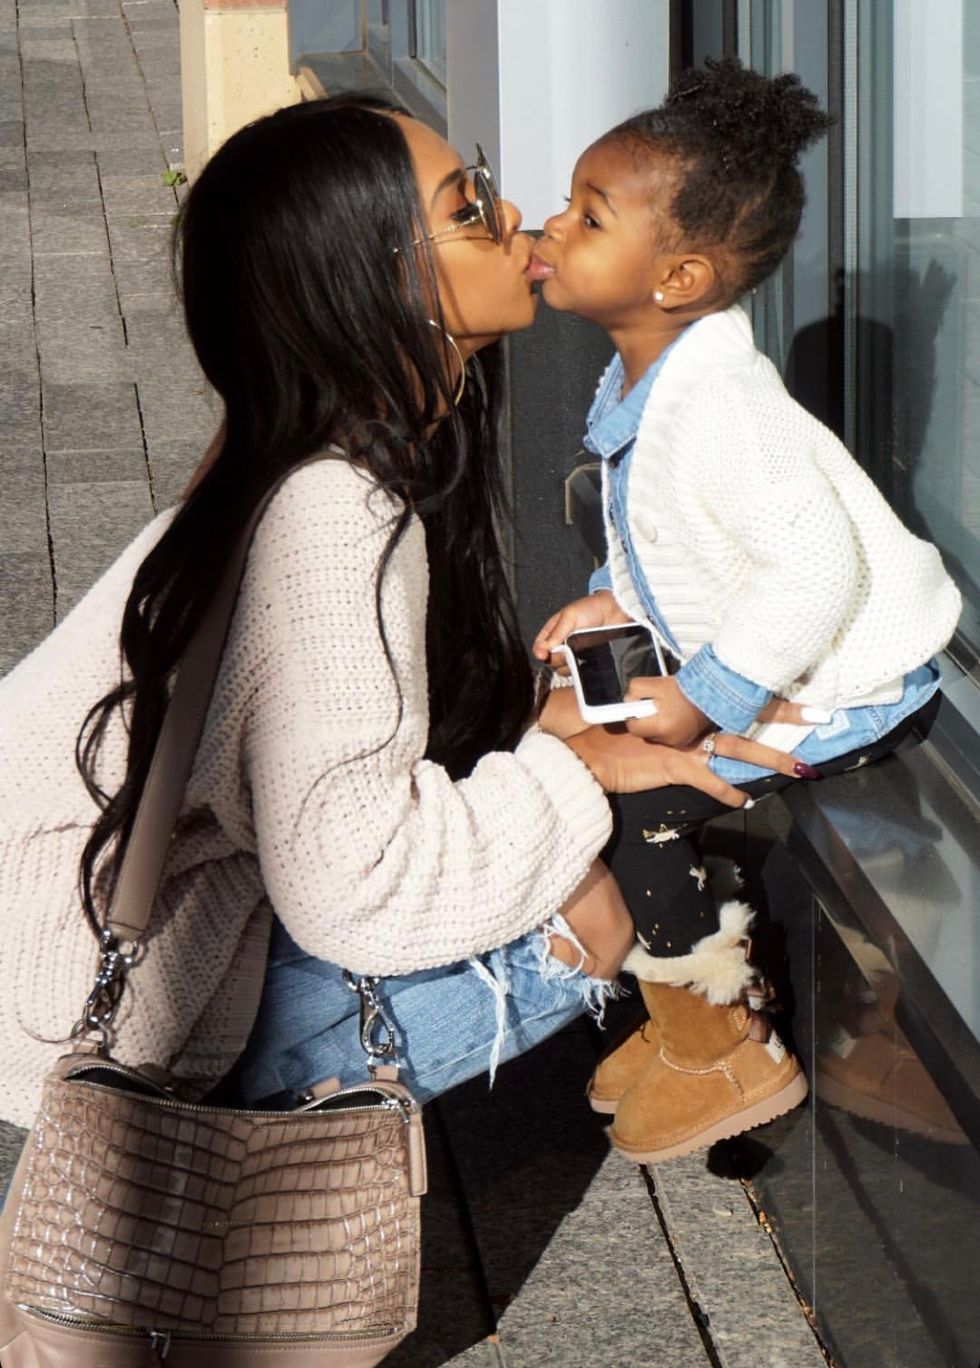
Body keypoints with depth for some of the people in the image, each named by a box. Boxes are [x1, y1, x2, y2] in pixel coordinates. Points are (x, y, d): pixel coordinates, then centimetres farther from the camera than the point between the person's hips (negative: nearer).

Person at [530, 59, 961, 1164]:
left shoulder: (714, 406, -30)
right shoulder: (644, 380, 3)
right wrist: (614, 600, 5)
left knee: (625, 801, -14)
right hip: (764, 665, 10)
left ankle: (721, 1060, 6)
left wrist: (701, 702, -27)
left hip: (838, 690, -10)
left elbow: (813, 565, -34)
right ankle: (695, 1008, 22)